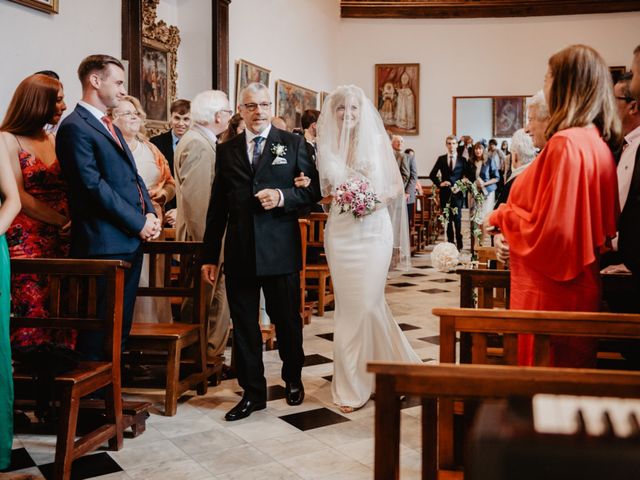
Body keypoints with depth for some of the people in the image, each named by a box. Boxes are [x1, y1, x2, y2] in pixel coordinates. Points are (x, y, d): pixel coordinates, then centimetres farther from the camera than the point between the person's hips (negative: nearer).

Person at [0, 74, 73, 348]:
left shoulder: (54, 140, 17)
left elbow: (67, 190, 13)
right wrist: (64, 221, -13)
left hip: (61, 242, 5)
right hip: (27, 244, -5)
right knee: (33, 316, -6)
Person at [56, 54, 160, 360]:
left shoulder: (111, 128, 21)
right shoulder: (75, 127, -9)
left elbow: (134, 177, 20)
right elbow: (94, 186, -17)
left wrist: (150, 213, 2)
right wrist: (139, 223, -13)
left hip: (132, 240, 9)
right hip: (105, 243, -9)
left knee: (121, 324, 14)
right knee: (100, 330, -3)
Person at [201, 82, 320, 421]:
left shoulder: (293, 144, 3)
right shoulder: (226, 150, 10)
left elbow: (313, 190, 2)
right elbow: (217, 206, 10)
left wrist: (282, 197, -17)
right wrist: (210, 256, 7)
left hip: (281, 249, -2)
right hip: (239, 252, 2)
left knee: (287, 321, 11)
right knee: (243, 326, 7)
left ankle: (293, 379, 34)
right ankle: (253, 392, 20)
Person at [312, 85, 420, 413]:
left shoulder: (376, 141, 4)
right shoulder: (327, 145, 8)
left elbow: (397, 185, 6)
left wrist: (380, 198, -12)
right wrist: (330, 195, -6)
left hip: (373, 229, -2)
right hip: (340, 231, 2)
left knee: (367, 302, -3)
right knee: (348, 304, 4)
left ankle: (357, 382, 14)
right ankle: (352, 381, 18)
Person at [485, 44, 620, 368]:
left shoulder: (565, 143, -19)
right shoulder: (598, 142, 7)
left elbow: (546, 230, -20)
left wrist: (502, 216, -3)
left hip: (550, 292, -9)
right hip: (581, 287, 9)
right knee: (573, 368, 18)